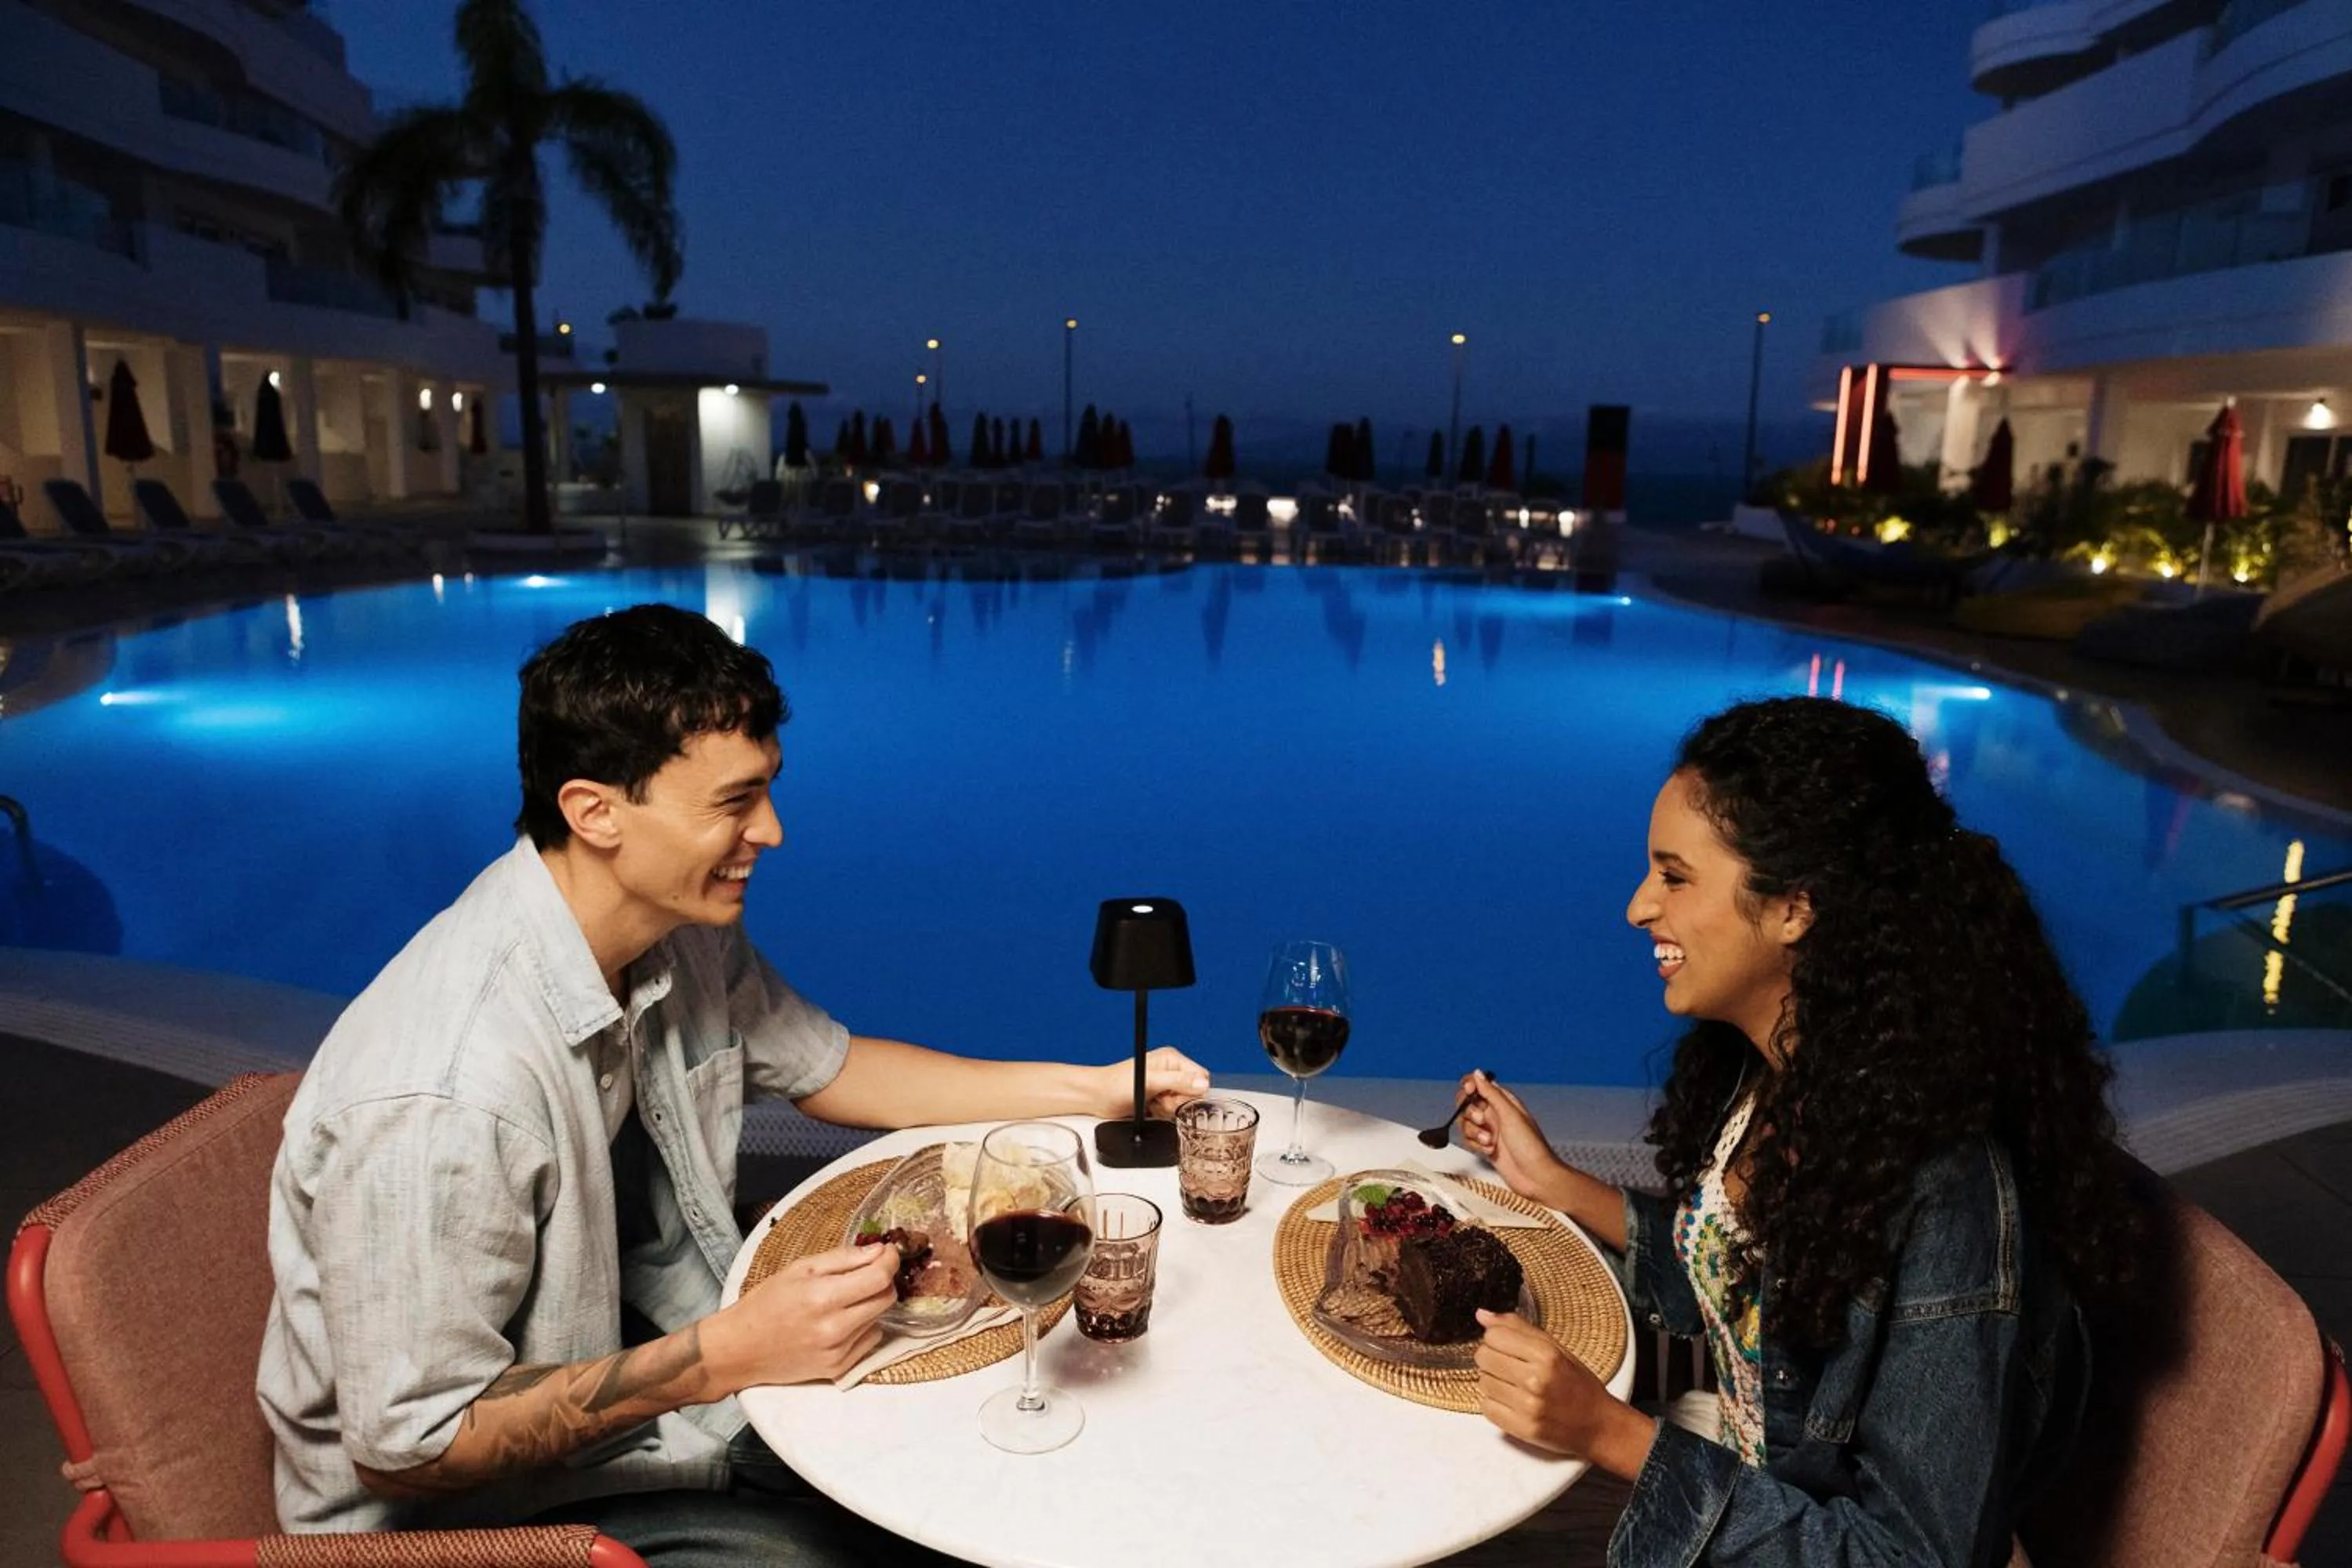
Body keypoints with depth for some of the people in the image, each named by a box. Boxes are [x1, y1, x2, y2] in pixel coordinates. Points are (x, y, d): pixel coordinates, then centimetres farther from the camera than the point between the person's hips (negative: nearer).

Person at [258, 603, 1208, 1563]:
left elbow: (828, 1068, 6)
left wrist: (1091, 1089, 1)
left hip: (649, 1369, 7)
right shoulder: (445, 1093, -34)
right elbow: (409, 1449, -24)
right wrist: (727, 1356, -28)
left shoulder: (679, 934, -9)